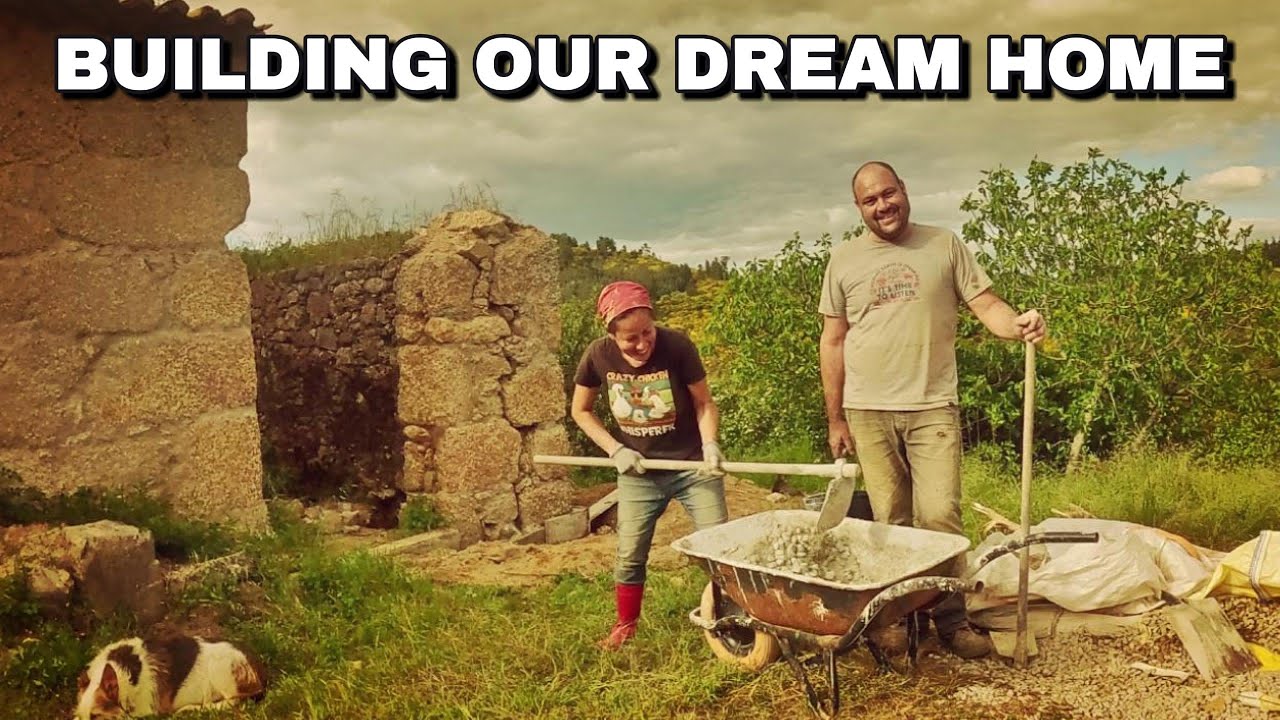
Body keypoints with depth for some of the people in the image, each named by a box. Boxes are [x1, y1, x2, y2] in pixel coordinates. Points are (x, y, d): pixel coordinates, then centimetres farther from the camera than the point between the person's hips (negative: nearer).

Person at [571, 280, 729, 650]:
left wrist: (710, 444, -25)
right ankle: (625, 626, 31)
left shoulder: (677, 346, -21)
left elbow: (704, 403, -8)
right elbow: (581, 411, 0)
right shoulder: (599, 355, -15)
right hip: (638, 471, 2)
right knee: (630, 554, 10)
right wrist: (616, 450, -9)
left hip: (693, 466, -2)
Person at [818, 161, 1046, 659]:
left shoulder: (944, 246, 6)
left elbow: (986, 304, 3)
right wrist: (835, 419, 7)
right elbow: (833, 342, 9)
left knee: (940, 516, -5)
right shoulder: (845, 259, 7)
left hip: (933, 406, -1)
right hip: (868, 411, 1)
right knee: (890, 521, 6)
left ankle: (951, 619, 8)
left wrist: (1016, 324, -22)